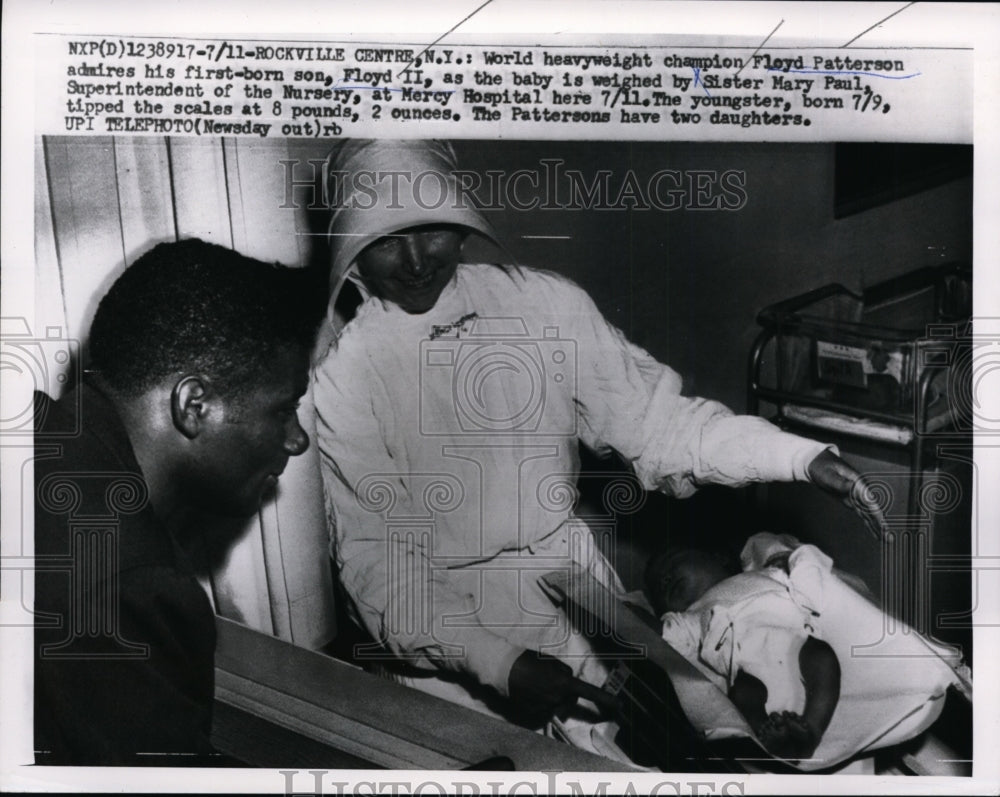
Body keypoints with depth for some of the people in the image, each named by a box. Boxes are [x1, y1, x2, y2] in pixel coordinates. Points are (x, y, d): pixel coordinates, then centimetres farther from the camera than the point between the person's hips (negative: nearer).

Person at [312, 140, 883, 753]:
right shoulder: (343, 378, -10)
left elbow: (650, 415, 2)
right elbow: (374, 559, -13)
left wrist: (802, 456, -9)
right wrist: (497, 662, -25)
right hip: (451, 633, -2)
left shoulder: (546, 305, -1)